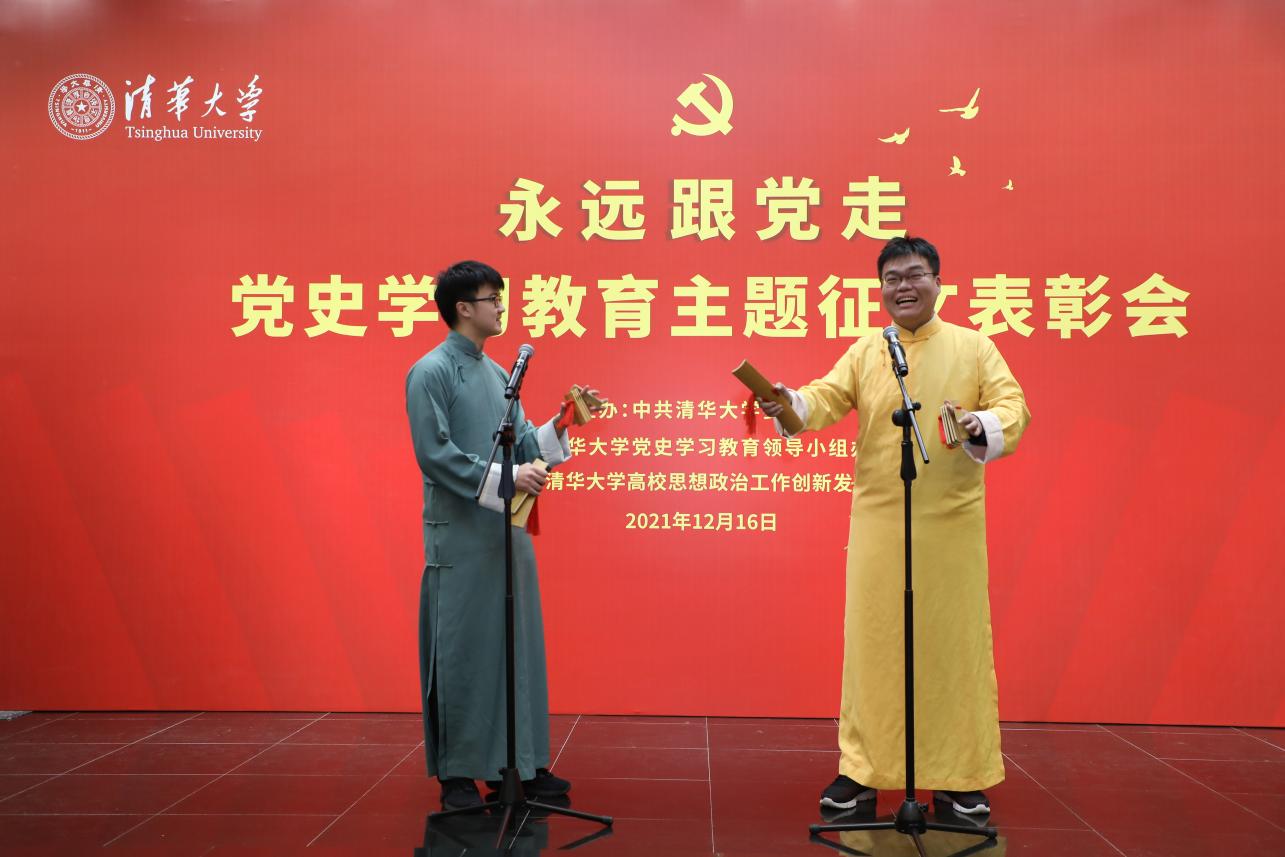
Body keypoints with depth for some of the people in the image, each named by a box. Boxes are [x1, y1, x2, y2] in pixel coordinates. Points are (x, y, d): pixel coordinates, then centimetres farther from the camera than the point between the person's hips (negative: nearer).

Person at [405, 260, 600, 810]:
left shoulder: (497, 373, 14)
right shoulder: (430, 372, -7)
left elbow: (523, 445, 13)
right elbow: (435, 454, -15)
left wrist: (559, 425, -4)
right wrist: (503, 477, -21)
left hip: (509, 532, 7)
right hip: (460, 538, -7)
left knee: (517, 646, 9)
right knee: (462, 651, 0)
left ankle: (522, 763, 19)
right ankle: (457, 773, 12)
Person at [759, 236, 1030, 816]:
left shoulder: (973, 346, 6)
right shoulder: (864, 352, 9)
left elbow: (1013, 407, -1)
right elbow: (828, 398, -3)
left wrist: (983, 425, -23)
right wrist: (791, 403, -24)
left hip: (952, 521, -1)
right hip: (879, 522, 1)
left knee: (954, 641, 4)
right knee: (873, 641, 4)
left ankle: (961, 775, 17)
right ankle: (861, 770, 15)